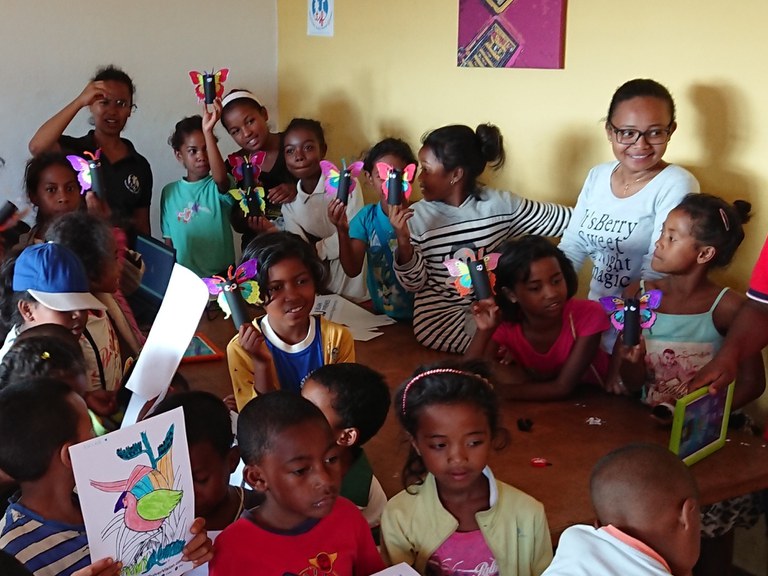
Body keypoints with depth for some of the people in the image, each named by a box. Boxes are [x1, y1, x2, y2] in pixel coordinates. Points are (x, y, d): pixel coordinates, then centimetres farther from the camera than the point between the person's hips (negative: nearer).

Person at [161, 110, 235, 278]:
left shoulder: (218, 187, -6)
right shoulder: (170, 192, 3)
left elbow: (220, 178, -30)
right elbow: (168, 239, 8)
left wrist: (208, 132, -37)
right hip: (183, 276, 2)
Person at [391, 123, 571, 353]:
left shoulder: (501, 204, -4)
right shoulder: (417, 216, -4)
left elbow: (566, 220, 3)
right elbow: (414, 283, -4)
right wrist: (403, 240, -19)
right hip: (440, 314, -1)